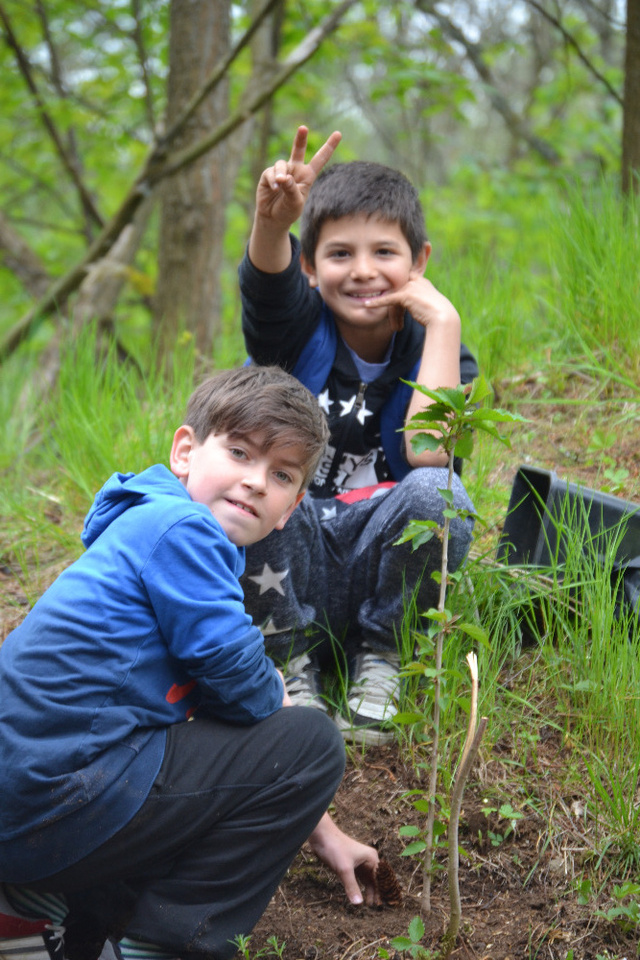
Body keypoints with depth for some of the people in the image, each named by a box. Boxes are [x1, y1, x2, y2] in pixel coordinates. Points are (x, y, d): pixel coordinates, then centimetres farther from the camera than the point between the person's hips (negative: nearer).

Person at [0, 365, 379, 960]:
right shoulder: (179, 528, -11)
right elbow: (242, 684, -12)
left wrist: (320, 831, 29)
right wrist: (276, 694, 13)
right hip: (58, 798, -10)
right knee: (310, 742, -3)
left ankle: (51, 908, 16)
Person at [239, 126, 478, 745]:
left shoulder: (432, 345, -2)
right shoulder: (296, 327, -3)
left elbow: (427, 452, -24)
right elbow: (266, 275, -30)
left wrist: (443, 318, -20)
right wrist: (273, 219, -53)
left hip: (375, 567, 0)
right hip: (282, 572, 0)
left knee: (438, 491, -31)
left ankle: (378, 656, -4)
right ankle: (291, 660, -9)